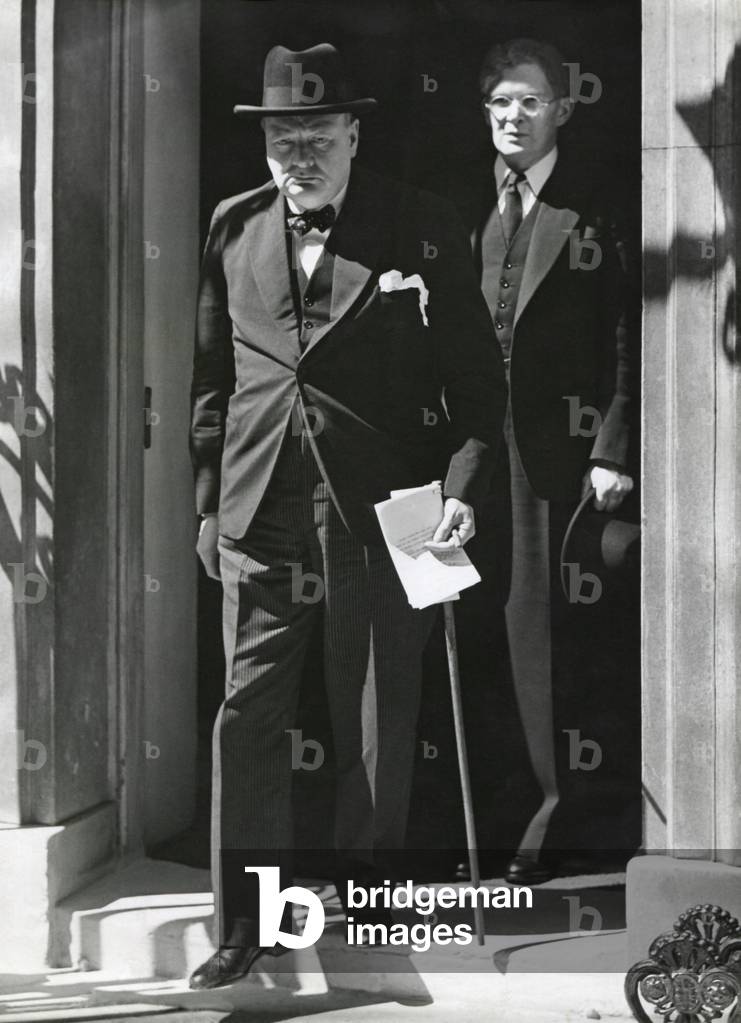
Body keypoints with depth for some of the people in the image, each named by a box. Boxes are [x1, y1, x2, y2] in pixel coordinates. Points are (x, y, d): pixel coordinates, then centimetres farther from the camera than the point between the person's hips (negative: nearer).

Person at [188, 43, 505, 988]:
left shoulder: (423, 230, -1)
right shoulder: (234, 228, 8)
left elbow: (477, 375, 0)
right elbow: (212, 375, 13)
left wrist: (462, 489, -11)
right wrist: (209, 502, 9)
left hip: (379, 516, -2)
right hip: (259, 519, 3)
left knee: (375, 725, 7)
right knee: (248, 716, 2)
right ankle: (245, 925, 11)